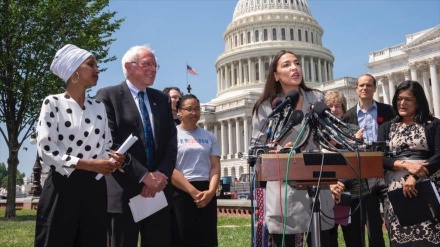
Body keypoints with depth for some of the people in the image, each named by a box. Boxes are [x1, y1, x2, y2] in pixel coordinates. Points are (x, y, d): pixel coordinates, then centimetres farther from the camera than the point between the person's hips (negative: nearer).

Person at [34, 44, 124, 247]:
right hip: (63, 187, -4)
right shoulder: (53, 103, -2)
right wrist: (89, 164, -16)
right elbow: (45, 150, -11)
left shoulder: (98, 108, 12)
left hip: (94, 189, 5)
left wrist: (112, 159, -9)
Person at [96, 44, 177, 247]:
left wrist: (162, 174, -8)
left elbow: (171, 142, 8)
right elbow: (110, 143, -12)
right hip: (124, 192, -4)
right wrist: (144, 176, -15)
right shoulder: (108, 96, -2)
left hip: (159, 190, 5)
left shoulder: (162, 99, 15)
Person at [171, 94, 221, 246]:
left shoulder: (209, 136, 13)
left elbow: (215, 167, 6)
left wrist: (210, 191, -11)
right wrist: (193, 192, -14)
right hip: (181, 193, -3)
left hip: (206, 194, 4)